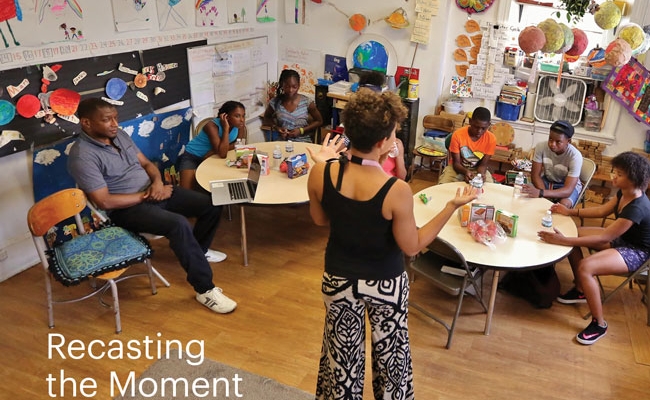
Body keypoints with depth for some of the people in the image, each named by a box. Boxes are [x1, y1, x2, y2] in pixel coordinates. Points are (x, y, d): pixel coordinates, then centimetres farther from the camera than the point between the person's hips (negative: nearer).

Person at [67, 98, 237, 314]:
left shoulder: (119, 134, 7)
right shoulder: (82, 156, -17)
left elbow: (146, 162, 13)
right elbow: (105, 201, -21)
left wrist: (157, 181, -9)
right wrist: (145, 196, -15)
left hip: (154, 191, 8)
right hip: (128, 208, -8)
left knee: (211, 204, 0)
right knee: (179, 224, -34)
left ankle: (198, 250, 28)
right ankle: (205, 289, -23)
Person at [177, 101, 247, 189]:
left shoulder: (240, 125, -13)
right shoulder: (212, 126, -28)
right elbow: (222, 154, -35)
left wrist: (215, 151, -19)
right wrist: (226, 129, -37)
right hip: (192, 156, -5)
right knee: (187, 192, -20)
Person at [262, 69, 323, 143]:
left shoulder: (307, 102, -5)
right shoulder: (275, 102, -1)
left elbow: (319, 121, 5)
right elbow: (266, 118, 17)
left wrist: (301, 130, -8)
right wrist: (276, 127, -5)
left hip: (303, 141, -1)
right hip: (281, 142, 1)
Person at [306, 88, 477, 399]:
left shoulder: (321, 174, -19)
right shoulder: (397, 191, -28)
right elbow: (412, 247, -15)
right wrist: (451, 207, -12)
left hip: (338, 279, 3)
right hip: (386, 283, -2)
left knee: (342, 350, 25)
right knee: (390, 351, 25)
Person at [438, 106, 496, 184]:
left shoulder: (491, 139, -16)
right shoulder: (458, 135, -21)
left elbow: (483, 164, -10)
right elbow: (456, 162, -16)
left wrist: (480, 174, -34)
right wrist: (465, 172, -38)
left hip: (477, 169, 2)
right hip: (458, 168, -1)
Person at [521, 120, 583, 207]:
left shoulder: (575, 156, -30)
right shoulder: (541, 146, -22)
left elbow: (568, 190, -37)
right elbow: (535, 175, -16)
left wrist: (541, 193, -53)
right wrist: (545, 197, -33)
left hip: (569, 185, -3)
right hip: (547, 180, 3)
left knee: (564, 204, -35)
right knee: (525, 192, -24)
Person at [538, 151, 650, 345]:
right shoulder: (624, 193, -6)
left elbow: (604, 237, -35)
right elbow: (602, 211, 11)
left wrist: (564, 241, -40)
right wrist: (570, 211, 4)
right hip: (620, 238, 10)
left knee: (585, 267, -30)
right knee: (573, 233, 3)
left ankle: (599, 324, -11)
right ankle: (581, 290, 15)